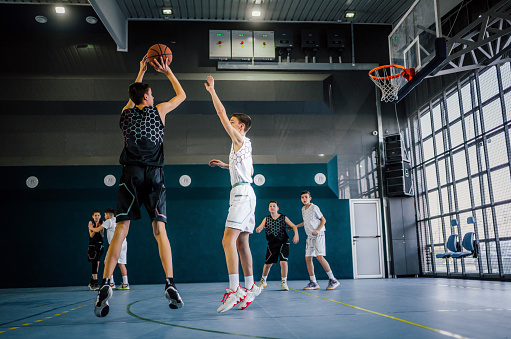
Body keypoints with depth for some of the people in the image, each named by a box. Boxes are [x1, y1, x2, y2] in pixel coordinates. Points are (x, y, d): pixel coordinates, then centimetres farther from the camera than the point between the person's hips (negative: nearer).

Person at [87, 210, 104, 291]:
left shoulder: (102, 222, 6)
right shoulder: (91, 222, -1)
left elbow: (102, 235, 1)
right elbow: (91, 235, -8)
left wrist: (100, 228, -14)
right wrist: (95, 228, -21)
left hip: (100, 244, 3)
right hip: (92, 244, -3)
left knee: (97, 263, 5)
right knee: (95, 262, -14)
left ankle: (92, 282, 18)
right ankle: (95, 283, -17)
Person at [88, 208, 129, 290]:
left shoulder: (109, 221, 2)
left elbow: (97, 230, 4)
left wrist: (91, 228, 25)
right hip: (123, 243, 7)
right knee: (121, 264, 5)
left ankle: (111, 283, -6)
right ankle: (125, 284, -2)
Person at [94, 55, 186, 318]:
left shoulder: (126, 113, 14)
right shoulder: (158, 110, 7)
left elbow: (133, 97, 38)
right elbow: (181, 95, 24)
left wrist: (141, 72, 46)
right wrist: (167, 71, 33)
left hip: (131, 174, 2)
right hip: (153, 175, -1)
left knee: (121, 230, -1)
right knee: (159, 229, -2)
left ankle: (105, 285, -12)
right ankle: (170, 285, -10)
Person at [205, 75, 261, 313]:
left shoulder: (240, 139, -2)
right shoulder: (245, 145, 24)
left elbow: (221, 113, -5)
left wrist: (211, 90, 4)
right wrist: (225, 165, 32)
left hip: (242, 192, -10)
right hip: (244, 193, 10)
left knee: (228, 240, -19)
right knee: (241, 242, 11)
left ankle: (234, 290, -24)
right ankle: (250, 287, 16)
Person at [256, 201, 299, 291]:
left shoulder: (283, 218, 0)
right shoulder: (266, 219, 3)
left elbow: (294, 226, 4)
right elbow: (260, 228, -8)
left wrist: (296, 235, -13)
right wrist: (258, 229, -32)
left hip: (283, 242, -1)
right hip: (272, 243, 2)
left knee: (283, 261, -16)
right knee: (268, 263, 8)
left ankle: (284, 282, 0)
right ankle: (263, 280, 33)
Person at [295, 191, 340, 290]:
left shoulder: (314, 208, -7)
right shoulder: (303, 209, 14)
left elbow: (323, 220, -5)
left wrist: (317, 230, -18)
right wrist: (295, 226, 23)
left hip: (318, 235, -7)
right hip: (310, 236, 8)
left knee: (319, 257, -17)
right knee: (308, 258, 0)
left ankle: (333, 280, -9)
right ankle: (313, 282, 7)